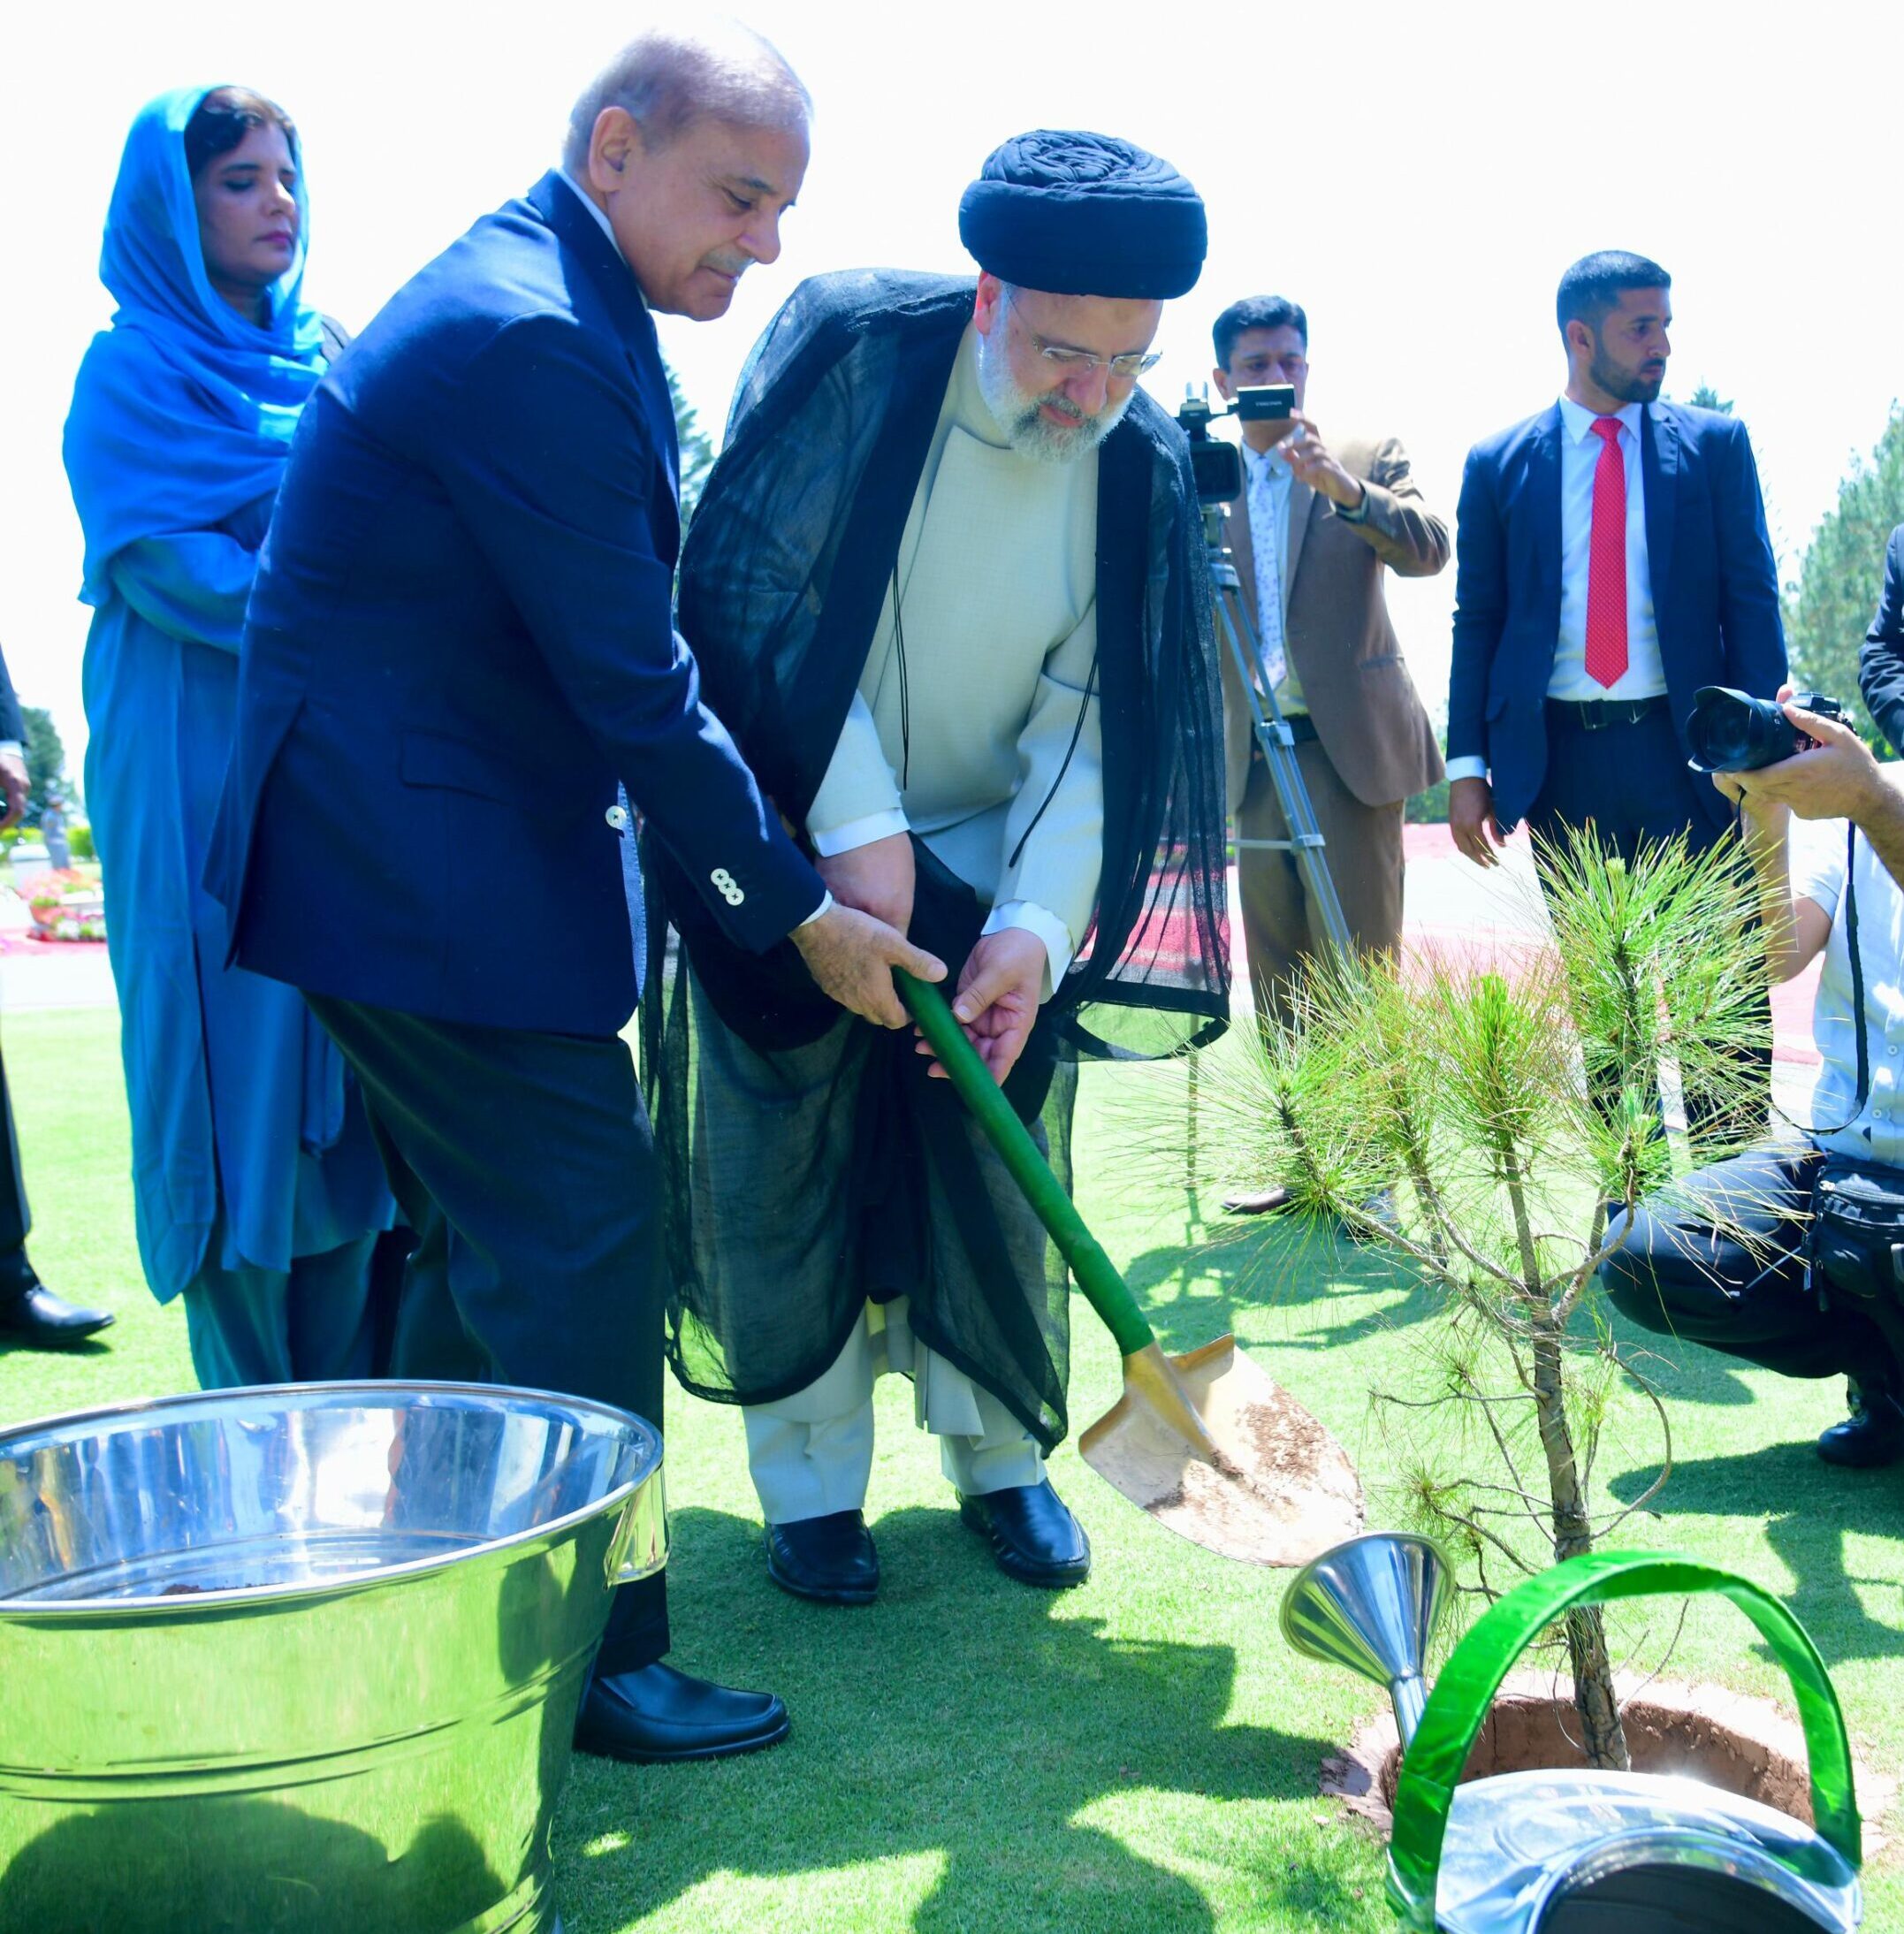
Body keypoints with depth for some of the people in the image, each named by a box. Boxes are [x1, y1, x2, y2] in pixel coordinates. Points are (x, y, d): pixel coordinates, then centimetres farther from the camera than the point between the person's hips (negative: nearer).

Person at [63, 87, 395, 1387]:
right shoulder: (133, 373, 3)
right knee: (237, 1064, -5)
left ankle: (361, 1414, 11)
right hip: (199, 765, -5)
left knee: (351, 1084, 3)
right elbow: (153, 556, -10)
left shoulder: (328, 361, 19)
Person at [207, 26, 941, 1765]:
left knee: (485, 1244, 18)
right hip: (432, 870, -11)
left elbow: (623, 639, 18)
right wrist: (804, 912, -12)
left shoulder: (537, 303, 15)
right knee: (576, 1245, -5)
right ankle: (599, 1659, 10)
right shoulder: (530, 336, -20)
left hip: (405, 852, 11)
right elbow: (634, 686, -21)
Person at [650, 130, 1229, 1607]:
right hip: (786, 837, -2)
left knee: (993, 1162, 6)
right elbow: (750, 598, -16)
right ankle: (811, 1482, 18)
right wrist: (854, 828, -20)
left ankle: (1001, 1456, 25)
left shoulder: (1139, 465, -10)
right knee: (791, 1156, 2)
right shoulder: (849, 349, -17)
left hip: (989, 863, 2)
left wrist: (1035, 924, -22)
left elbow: (1090, 723, -10)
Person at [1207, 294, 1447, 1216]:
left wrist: (1345, 489, -26)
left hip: (1351, 745, -3)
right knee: (1278, 975, 7)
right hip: (1255, 755, 3)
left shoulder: (1370, 456, 5)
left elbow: (1428, 549, -11)